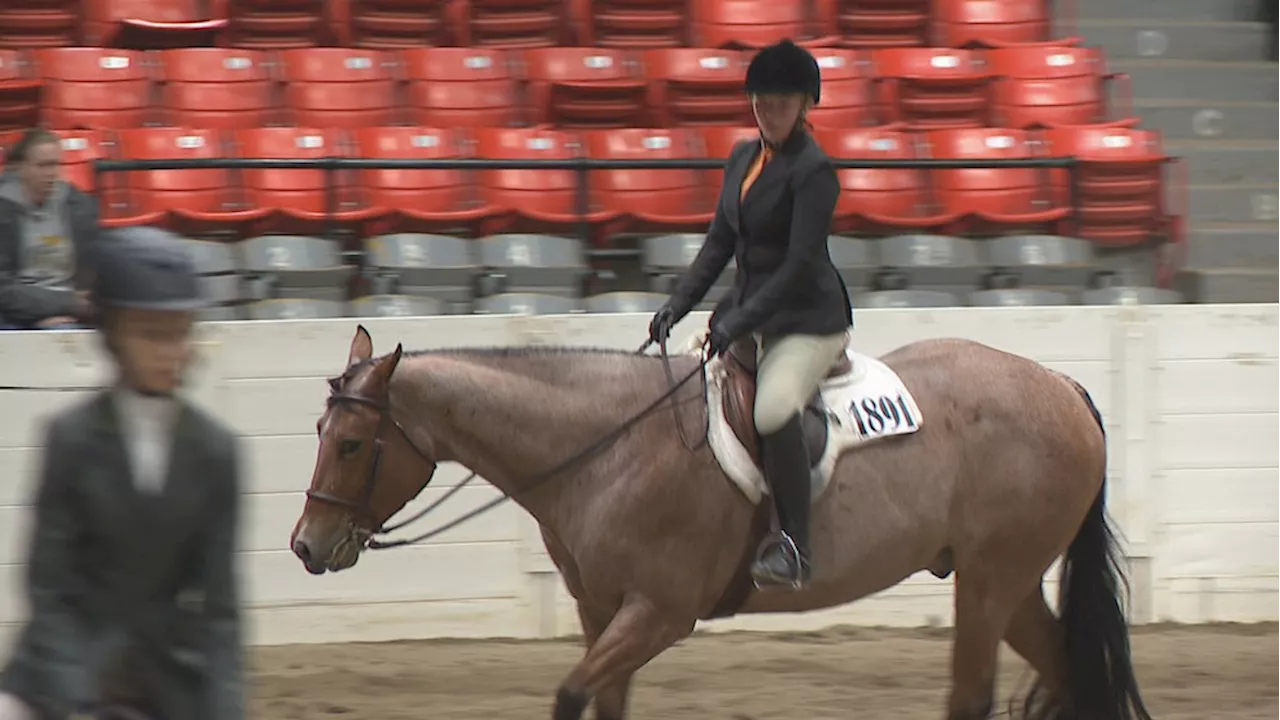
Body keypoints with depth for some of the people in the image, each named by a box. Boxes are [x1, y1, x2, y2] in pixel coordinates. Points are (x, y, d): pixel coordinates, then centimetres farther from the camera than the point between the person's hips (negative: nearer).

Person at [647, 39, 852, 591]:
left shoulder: (813, 171, -13)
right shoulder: (743, 159, 11)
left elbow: (800, 265, -19)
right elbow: (720, 243, 14)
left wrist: (740, 322, -24)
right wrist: (677, 306, 2)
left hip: (806, 320, -9)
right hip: (751, 311, 9)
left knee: (773, 409, -33)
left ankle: (793, 548, -34)